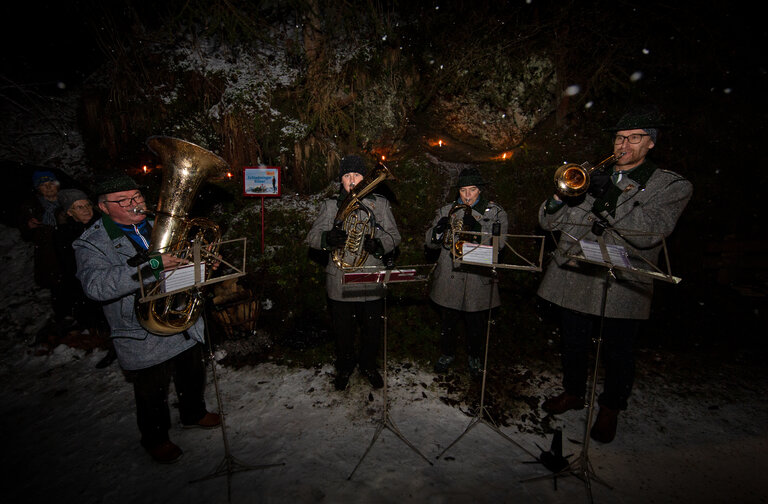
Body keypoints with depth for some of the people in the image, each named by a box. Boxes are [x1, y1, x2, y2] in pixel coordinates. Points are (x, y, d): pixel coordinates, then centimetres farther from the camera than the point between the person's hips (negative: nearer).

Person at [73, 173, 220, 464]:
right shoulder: (91, 244, -13)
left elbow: (185, 261, 17)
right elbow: (97, 286, -32)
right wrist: (153, 265, -41)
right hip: (145, 339, -5)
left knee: (193, 379, 24)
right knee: (153, 396, 15)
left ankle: (194, 413, 52)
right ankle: (156, 439, 42)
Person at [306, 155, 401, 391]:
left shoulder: (380, 203, 5)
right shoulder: (331, 205, 5)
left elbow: (394, 236, 4)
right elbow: (312, 237, 0)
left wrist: (379, 244, -19)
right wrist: (328, 238, -24)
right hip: (341, 281, 0)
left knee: (373, 328, 13)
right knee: (343, 329, 13)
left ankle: (368, 365, 40)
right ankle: (344, 367, 39)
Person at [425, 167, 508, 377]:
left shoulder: (495, 212, 1)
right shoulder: (446, 210, 6)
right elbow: (429, 242, 4)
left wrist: (478, 229, -27)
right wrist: (438, 230, -18)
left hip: (479, 280, -1)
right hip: (449, 279, 2)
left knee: (476, 325, 14)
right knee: (447, 322, 15)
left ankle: (474, 357, 39)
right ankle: (447, 354, 39)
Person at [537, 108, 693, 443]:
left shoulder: (672, 186, 2)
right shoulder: (591, 179, 11)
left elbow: (649, 232, -16)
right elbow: (548, 222, 5)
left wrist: (612, 199, -25)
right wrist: (561, 196, -15)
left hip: (622, 287, -3)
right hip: (574, 279, 3)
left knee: (617, 356, 11)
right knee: (573, 346, 18)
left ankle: (610, 409, 37)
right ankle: (573, 393, 42)